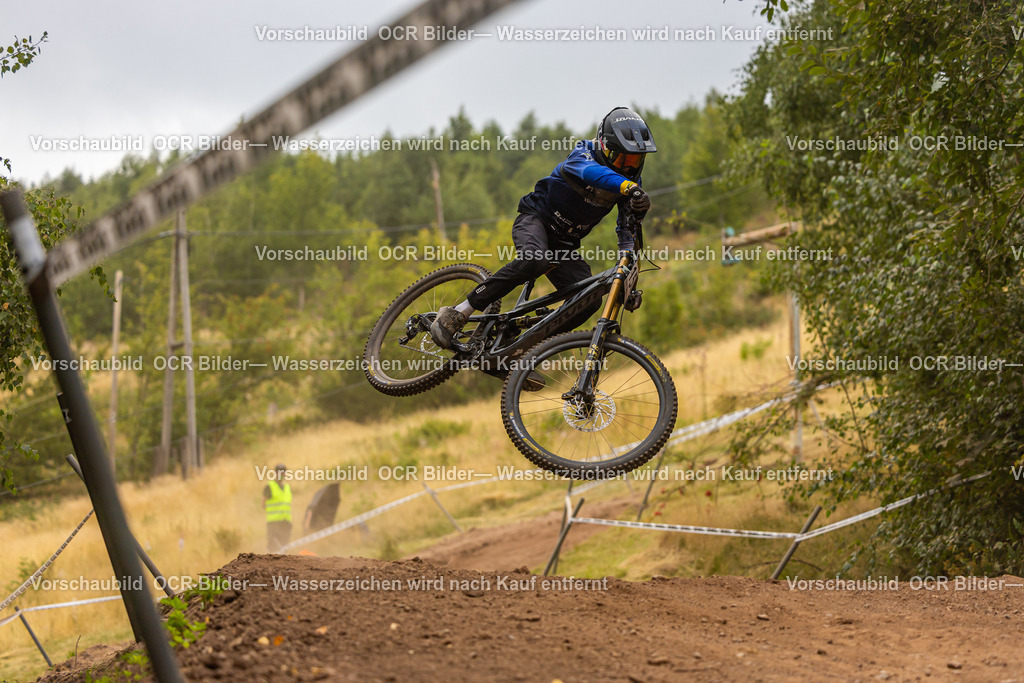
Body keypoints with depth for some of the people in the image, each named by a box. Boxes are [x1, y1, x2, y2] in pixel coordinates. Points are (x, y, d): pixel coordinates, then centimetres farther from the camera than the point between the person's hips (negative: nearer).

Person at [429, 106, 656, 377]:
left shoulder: (630, 180, -1)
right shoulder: (584, 153, -18)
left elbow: (627, 227, 0)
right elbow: (590, 172, -43)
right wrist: (627, 187, -62)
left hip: (565, 244, 6)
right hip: (536, 219, -6)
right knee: (533, 260, -39)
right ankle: (457, 314, -31)